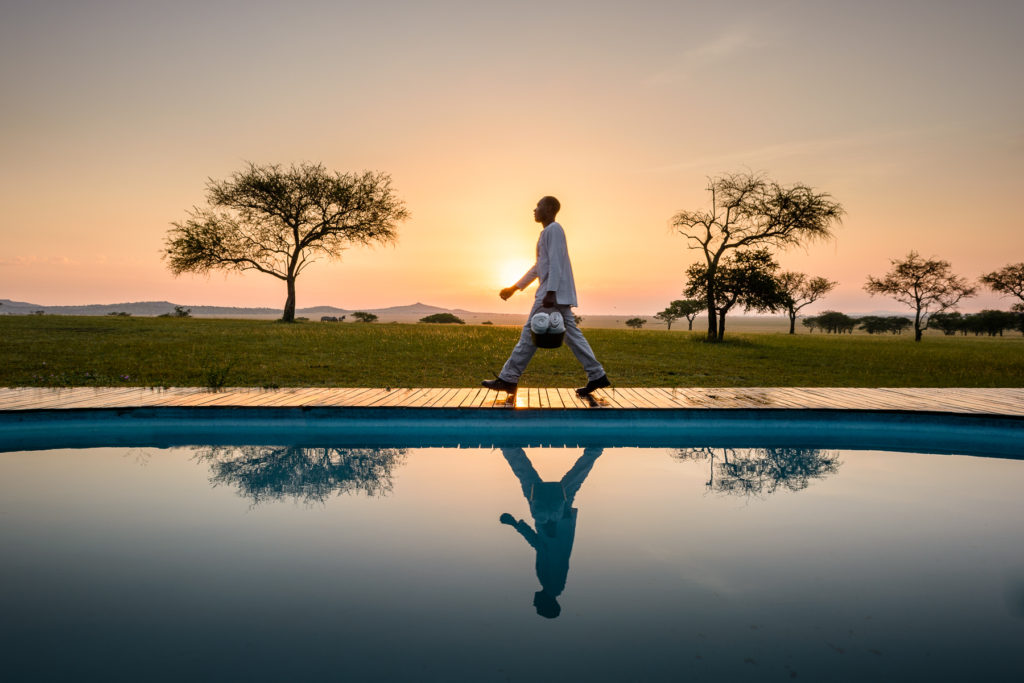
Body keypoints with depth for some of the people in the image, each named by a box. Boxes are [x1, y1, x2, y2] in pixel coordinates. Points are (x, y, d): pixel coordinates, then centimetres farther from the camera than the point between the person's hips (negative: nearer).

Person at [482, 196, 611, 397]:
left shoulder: (553, 229, -7)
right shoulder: (548, 232, 23)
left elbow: (556, 262, -18)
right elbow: (538, 267, 27)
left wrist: (550, 293, -25)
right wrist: (514, 288, 27)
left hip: (554, 292, -10)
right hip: (559, 294, 10)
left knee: (530, 333, -7)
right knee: (571, 334, 6)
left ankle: (508, 379, -3)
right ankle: (597, 375, 4)